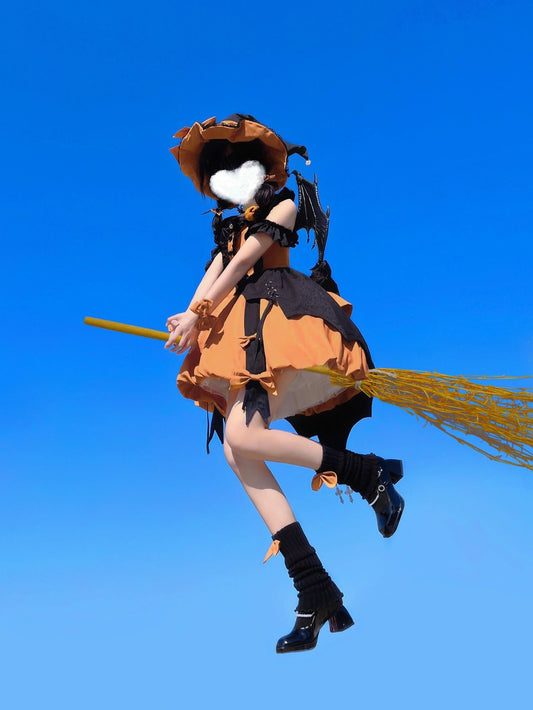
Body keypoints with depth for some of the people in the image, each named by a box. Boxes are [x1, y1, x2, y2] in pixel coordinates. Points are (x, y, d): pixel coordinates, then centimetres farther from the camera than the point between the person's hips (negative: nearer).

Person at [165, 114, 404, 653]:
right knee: (236, 453, -12)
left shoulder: (282, 204, 9)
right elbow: (218, 266, 15)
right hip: (241, 326, 7)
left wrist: (197, 313, -8)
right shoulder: (230, 223, 30)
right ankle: (315, 591, -12)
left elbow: (246, 259, -2)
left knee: (241, 436, -27)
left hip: (280, 315, -7)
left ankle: (371, 472, -12)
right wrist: (192, 316, -5)